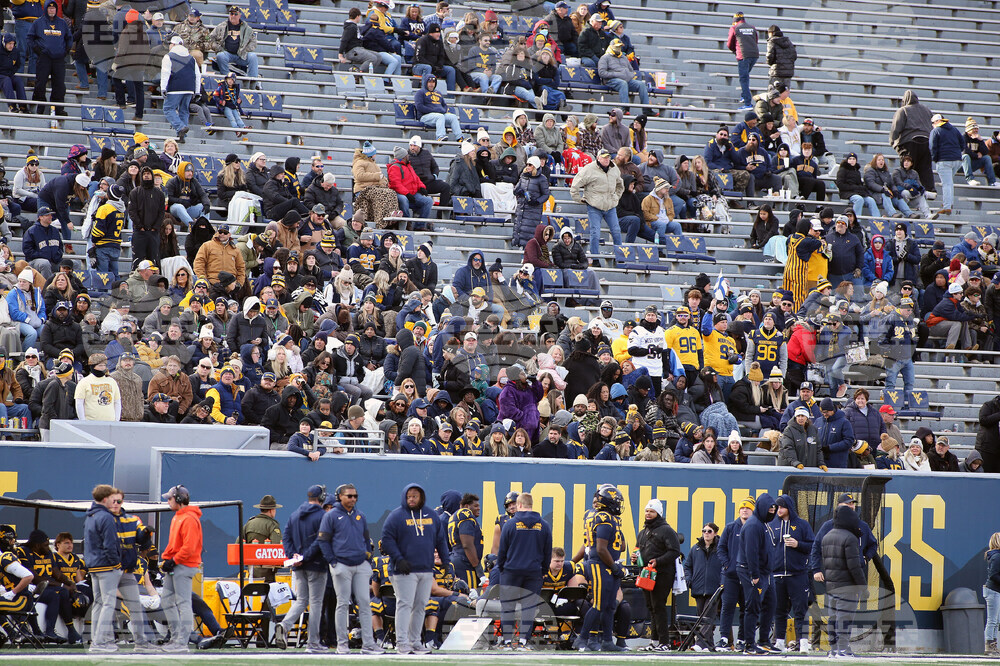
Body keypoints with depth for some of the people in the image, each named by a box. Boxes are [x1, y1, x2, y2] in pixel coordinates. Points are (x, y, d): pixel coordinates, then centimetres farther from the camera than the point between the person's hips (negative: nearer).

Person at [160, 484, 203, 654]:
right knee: (167, 601, 13)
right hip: (173, 566, 11)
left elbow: (189, 547, -22)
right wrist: (166, 558, 13)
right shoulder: (177, 517, 18)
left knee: (183, 603, -9)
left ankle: (182, 643, -10)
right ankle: (176, 637, 18)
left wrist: (173, 561, -19)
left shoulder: (189, 519, -15)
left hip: (184, 566, -11)